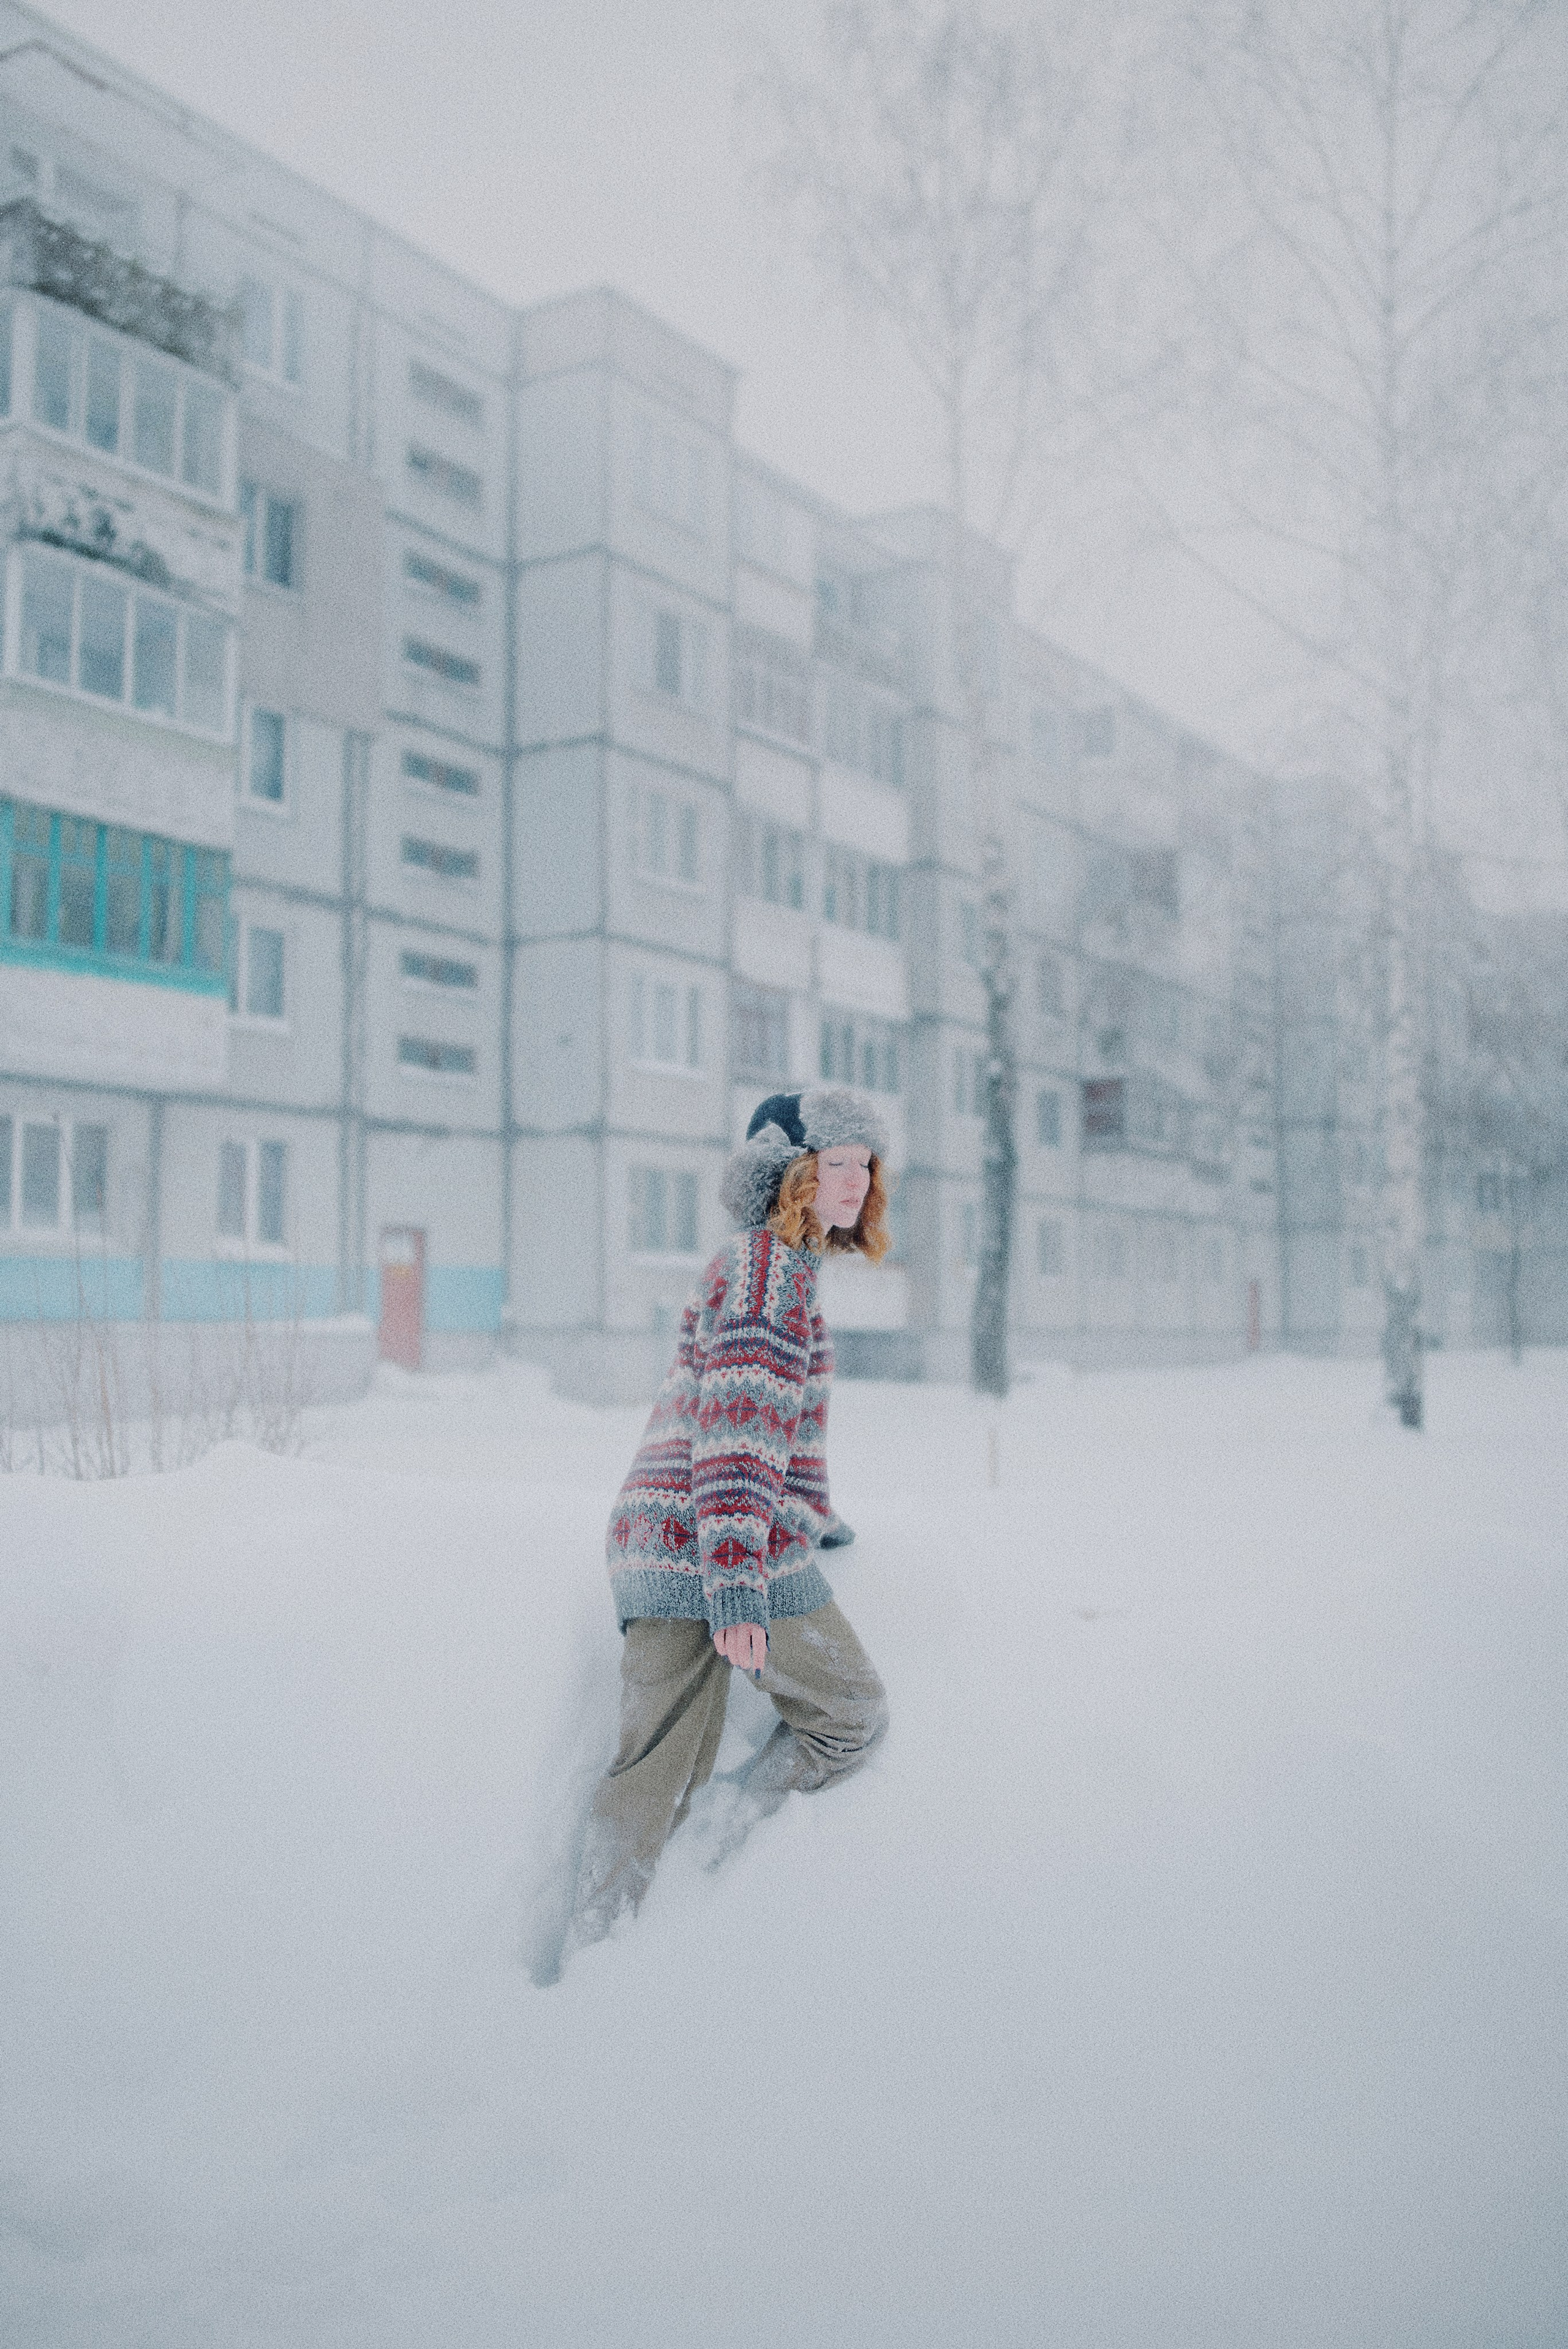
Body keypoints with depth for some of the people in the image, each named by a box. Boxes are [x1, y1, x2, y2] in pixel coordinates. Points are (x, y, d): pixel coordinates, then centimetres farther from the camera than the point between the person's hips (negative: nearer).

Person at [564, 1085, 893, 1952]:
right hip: (727, 1550, -9)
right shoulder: (771, 1269, -10)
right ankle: (715, 1866, 7)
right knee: (854, 1715, 9)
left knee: (657, 1766, 10)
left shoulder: (749, 1263, 23)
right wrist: (738, 1583, -25)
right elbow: (740, 1429, -19)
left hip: (654, 1550, 9)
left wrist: (816, 1516, 45)